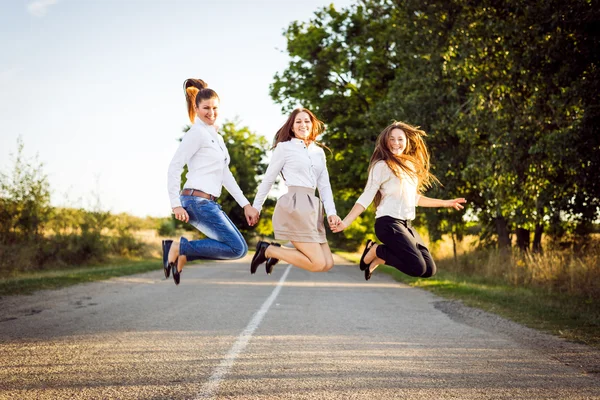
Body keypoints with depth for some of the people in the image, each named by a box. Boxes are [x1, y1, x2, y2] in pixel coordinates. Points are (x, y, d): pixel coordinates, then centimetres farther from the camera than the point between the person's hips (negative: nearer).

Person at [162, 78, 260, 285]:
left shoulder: (215, 136, 20)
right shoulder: (197, 133, -8)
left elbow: (226, 175, 20)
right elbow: (174, 167, -13)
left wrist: (246, 204, 15)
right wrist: (176, 205, -18)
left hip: (209, 203, 9)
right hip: (197, 201, -9)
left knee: (239, 248, 10)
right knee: (237, 249, -11)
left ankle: (182, 255, 8)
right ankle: (179, 246, -6)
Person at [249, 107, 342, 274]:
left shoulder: (319, 152, 20)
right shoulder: (284, 147, 3)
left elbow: (324, 185, 16)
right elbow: (268, 179, 7)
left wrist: (331, 212, 2)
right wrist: (256, 207, 9)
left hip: (313, 208, 7)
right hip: (294, 206, -7)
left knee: (327, 264, -2)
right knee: (318, 264, -13)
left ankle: (277, 252, 12)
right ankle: (267, 249, 1)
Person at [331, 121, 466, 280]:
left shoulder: (411, 165, 15)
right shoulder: (381, 166, -6)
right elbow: (366, 197, -7)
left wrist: (445, 203, 31)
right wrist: (345, 222, -16)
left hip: (406, 225, 8)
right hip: (388, 223, -8)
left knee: (429, 270, 3)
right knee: (417, 268, -19)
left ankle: (379, 258, 13)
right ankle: (375, 250, 2)